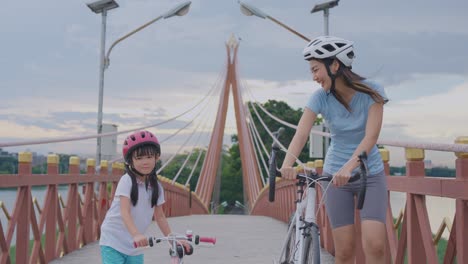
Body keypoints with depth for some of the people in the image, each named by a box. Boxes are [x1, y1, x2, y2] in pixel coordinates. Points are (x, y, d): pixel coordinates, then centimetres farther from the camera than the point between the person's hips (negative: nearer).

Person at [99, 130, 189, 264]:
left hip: (135, 245, 6)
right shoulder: (127, 181, -15)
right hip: (113, 242, -6)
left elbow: (160, 216, 10)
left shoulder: (156, 187, 2)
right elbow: (125, 212, -26)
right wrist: (136, 234, -42)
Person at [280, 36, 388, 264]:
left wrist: (349, 166, -42)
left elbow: (371, 136, -25)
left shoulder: (372, 92, -14)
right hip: (335, 175, 1)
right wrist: (287, 164, -43)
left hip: (370, 174, -1)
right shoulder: (321, 98, -9)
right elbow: (301, 133, -23)